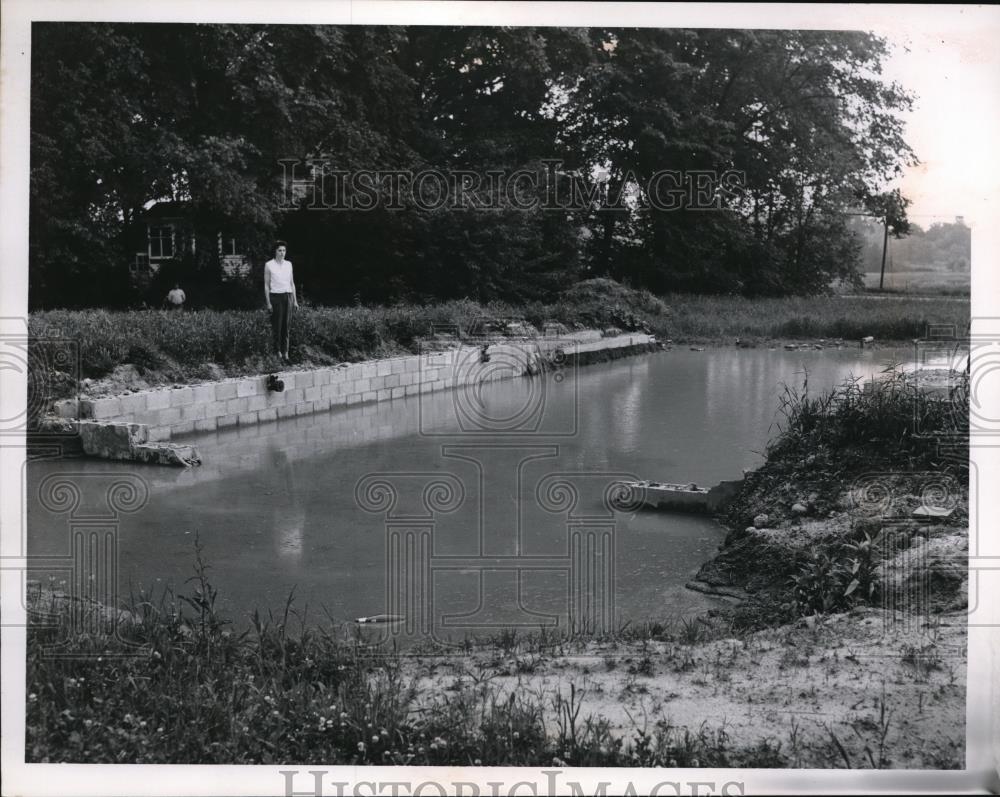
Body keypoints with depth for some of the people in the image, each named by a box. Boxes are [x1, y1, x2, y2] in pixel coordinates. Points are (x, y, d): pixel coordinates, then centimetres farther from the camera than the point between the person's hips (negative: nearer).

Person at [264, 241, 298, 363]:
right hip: (275, 297, -4)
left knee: (286, 325, 4)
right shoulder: (269, 265, -2)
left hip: (287, 296, 4)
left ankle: (285, 352, 8)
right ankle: (278, 352, 3)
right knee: (277, 325, -4)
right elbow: (266, 285, -2)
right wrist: (268, 303, -7)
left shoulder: (288, 264, 10)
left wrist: (295, 300, 10)